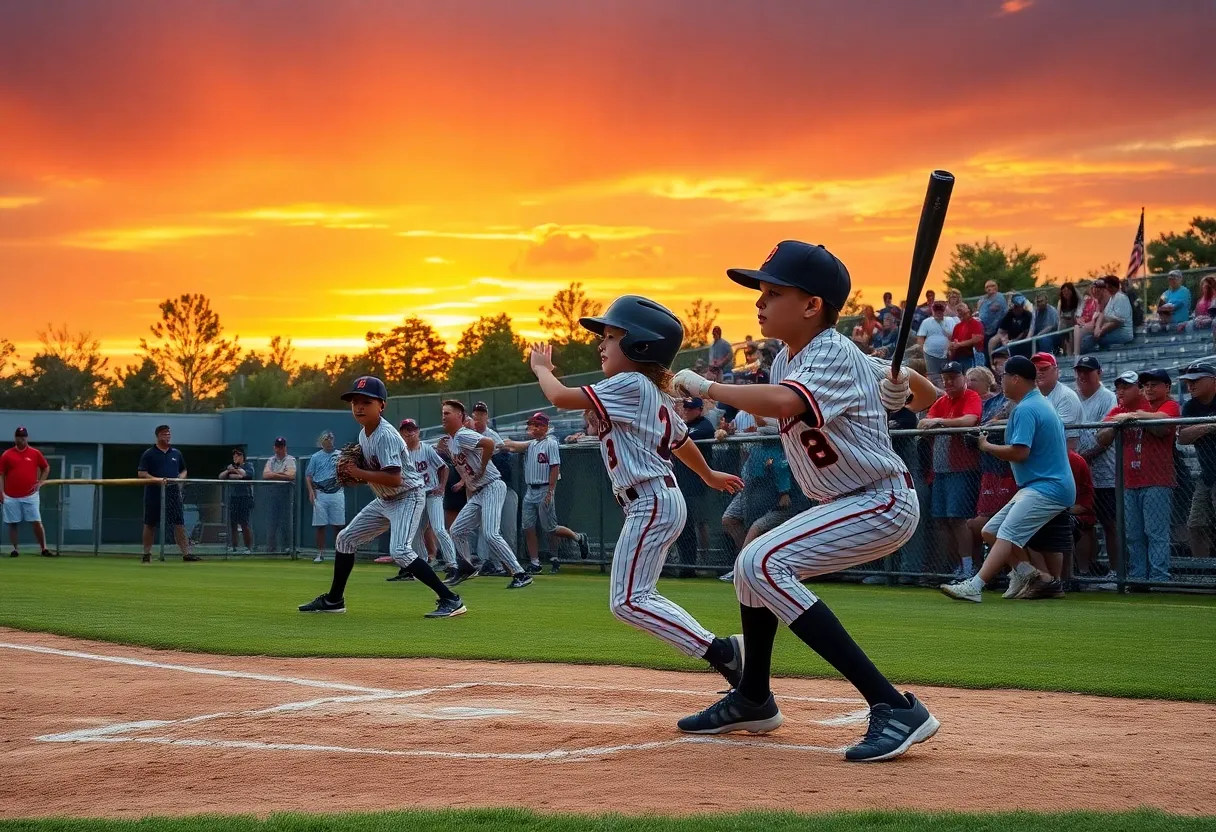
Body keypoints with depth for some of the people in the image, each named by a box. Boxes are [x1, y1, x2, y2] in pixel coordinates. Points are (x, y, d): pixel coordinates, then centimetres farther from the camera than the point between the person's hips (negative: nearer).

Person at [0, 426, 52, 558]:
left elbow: (46, 468, 14)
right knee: (13, 524, 4)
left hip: (30, 496, -1)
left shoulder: (35, 453, 5)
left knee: (37, 523, -4)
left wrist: (40, 482, 1)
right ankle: (14, 549, 11)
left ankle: (44, 549, -1)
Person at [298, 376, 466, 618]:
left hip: (408, 497, -10)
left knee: (399, 551, -26)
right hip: (384, 500, 10)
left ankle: (450, 600, -25)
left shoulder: (386, 436, -24)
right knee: (345, 539, 14)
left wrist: (359, 473, -27)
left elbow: (394, 478, -32)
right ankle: (334, 600, 27)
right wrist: (351, 473, -4)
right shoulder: (363, 433, 3)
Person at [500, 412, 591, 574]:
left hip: (544, 491, -7)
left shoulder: (551, 444, -8)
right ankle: (534, 563, 7)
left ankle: (578, 538, 15)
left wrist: (550, 493, -18)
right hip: (530, 491, 7)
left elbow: (555, 468, -14)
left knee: (550, 529, -6)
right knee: (528, 528, 3)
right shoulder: (530, 444, 14)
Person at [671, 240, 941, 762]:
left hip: (883, 504, -11)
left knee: (763, 565, -25)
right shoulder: (786, 360, 8)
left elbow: (780, 403, -44)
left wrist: (705, 387, -29)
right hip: (845, 504, 11)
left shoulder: (834, 356, -21)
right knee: (753, 564, 20)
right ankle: (753, 701, 41)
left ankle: (894, 709, -30)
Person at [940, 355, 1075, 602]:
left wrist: (987, 446, -8)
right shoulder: (1040, 404, 19)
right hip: (1034, 487, 11)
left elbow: (1019, 452, -22)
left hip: (1048, 488, -11)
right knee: (990, 531, 10)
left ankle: (974, 586, -35)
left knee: (1007, 534, -23)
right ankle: (1034, 577, 4)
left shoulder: (1025, 409, -13)